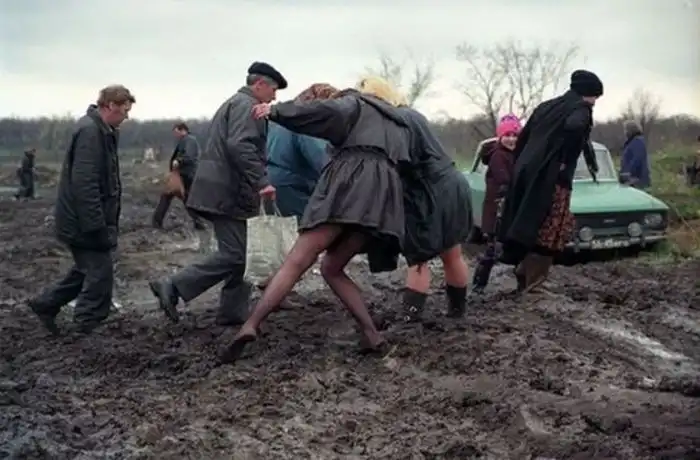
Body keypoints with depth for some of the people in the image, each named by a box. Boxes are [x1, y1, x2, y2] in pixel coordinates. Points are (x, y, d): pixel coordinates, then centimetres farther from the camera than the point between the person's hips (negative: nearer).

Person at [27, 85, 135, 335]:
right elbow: (84, 183, -26)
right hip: (84, 222, -10)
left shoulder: (103, 131, 12)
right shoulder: (89, 130, -21)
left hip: (86, 221, 10)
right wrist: (97, 227, -25)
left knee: (88, 269, 21)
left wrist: (108, 221, 21)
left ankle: (46, 304, 32)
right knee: (100, 274, -1)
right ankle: (89, 330, 10)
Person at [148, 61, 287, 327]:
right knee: (232, 255, -11)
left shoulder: (233, 103, 24)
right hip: (227, 192, -11)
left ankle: (233, 311, 16)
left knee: (235, 254, 13)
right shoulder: (247, 105, -9)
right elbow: (240, 146, -25)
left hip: (221, 189, 11)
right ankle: (173, 287, -12)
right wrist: (261, 181, -28)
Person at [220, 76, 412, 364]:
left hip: (352, 182, -5)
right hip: (383, 194, 5)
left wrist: (277, 111, -3)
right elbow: (403, 162, 33)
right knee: (332, 269, 15)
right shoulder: (399, 124, 38)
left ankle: (250, 326, -27)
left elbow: (332, 111, 0)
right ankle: (372, 336, 2)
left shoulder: (355, 101, 21)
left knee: (297, 262, -13)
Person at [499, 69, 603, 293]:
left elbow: (522, 138, 19)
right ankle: (530, 278, -2)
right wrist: (565, 161, -17)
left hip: (526, 173, 7)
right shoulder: (581, 109, -3)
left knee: (525, 225, 12)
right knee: (549, 230, 0)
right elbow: (574, 127, -27)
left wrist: (519, 166, 22)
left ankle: (525, 272, 16)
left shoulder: (547, 106, 19)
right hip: (551, 179, -7)